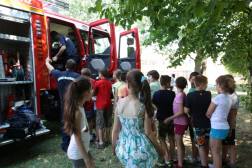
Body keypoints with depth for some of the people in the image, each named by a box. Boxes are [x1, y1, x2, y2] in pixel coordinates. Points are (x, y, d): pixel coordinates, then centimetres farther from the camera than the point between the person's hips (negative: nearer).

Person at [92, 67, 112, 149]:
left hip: (100, 105, -5)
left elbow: (93, 94, -4)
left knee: (100, 124, -1)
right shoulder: (109, 83, 4)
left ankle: (101, 143, -2)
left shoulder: (98, 83, -10)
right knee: (108, 124, 12)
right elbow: (109, 92, 10)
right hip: (108, 105, 5)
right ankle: (107, 140, 22)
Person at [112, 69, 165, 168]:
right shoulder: (143, 106, -19)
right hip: (141, 148, -2)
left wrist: (113, 146, 13)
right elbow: (148, 133, -13)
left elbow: (115, 130, -4)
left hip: (124, 147, 3)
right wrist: (159, 149, 2)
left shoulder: (120, 103, -11)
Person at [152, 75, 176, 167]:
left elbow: (154, 106, -4)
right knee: (171, 138, 14)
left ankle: (167, 160, 0)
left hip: (162, 119, -3)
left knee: (162, 139, 4)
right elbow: (173, 104, 8)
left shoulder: (156, 94, -12)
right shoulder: (172, 93, -6)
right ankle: (171, 159, 24)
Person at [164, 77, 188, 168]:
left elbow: (181, 112, -24)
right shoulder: (183, 94, 5)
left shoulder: (179, 96, -21)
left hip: (180, 122, -9)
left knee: (178, 143, -1)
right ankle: (182, 159, 35)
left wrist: (170, 118, -22)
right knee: (180, 142, 21)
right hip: (182, 122, 9)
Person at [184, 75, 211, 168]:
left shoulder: (190, 95, -15)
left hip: (198, 124, -4)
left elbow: (186, 111, -14)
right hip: (208, 123, 4)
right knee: (207, 144, 20)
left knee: (201, 146, 8)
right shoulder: (209, 94, -5)